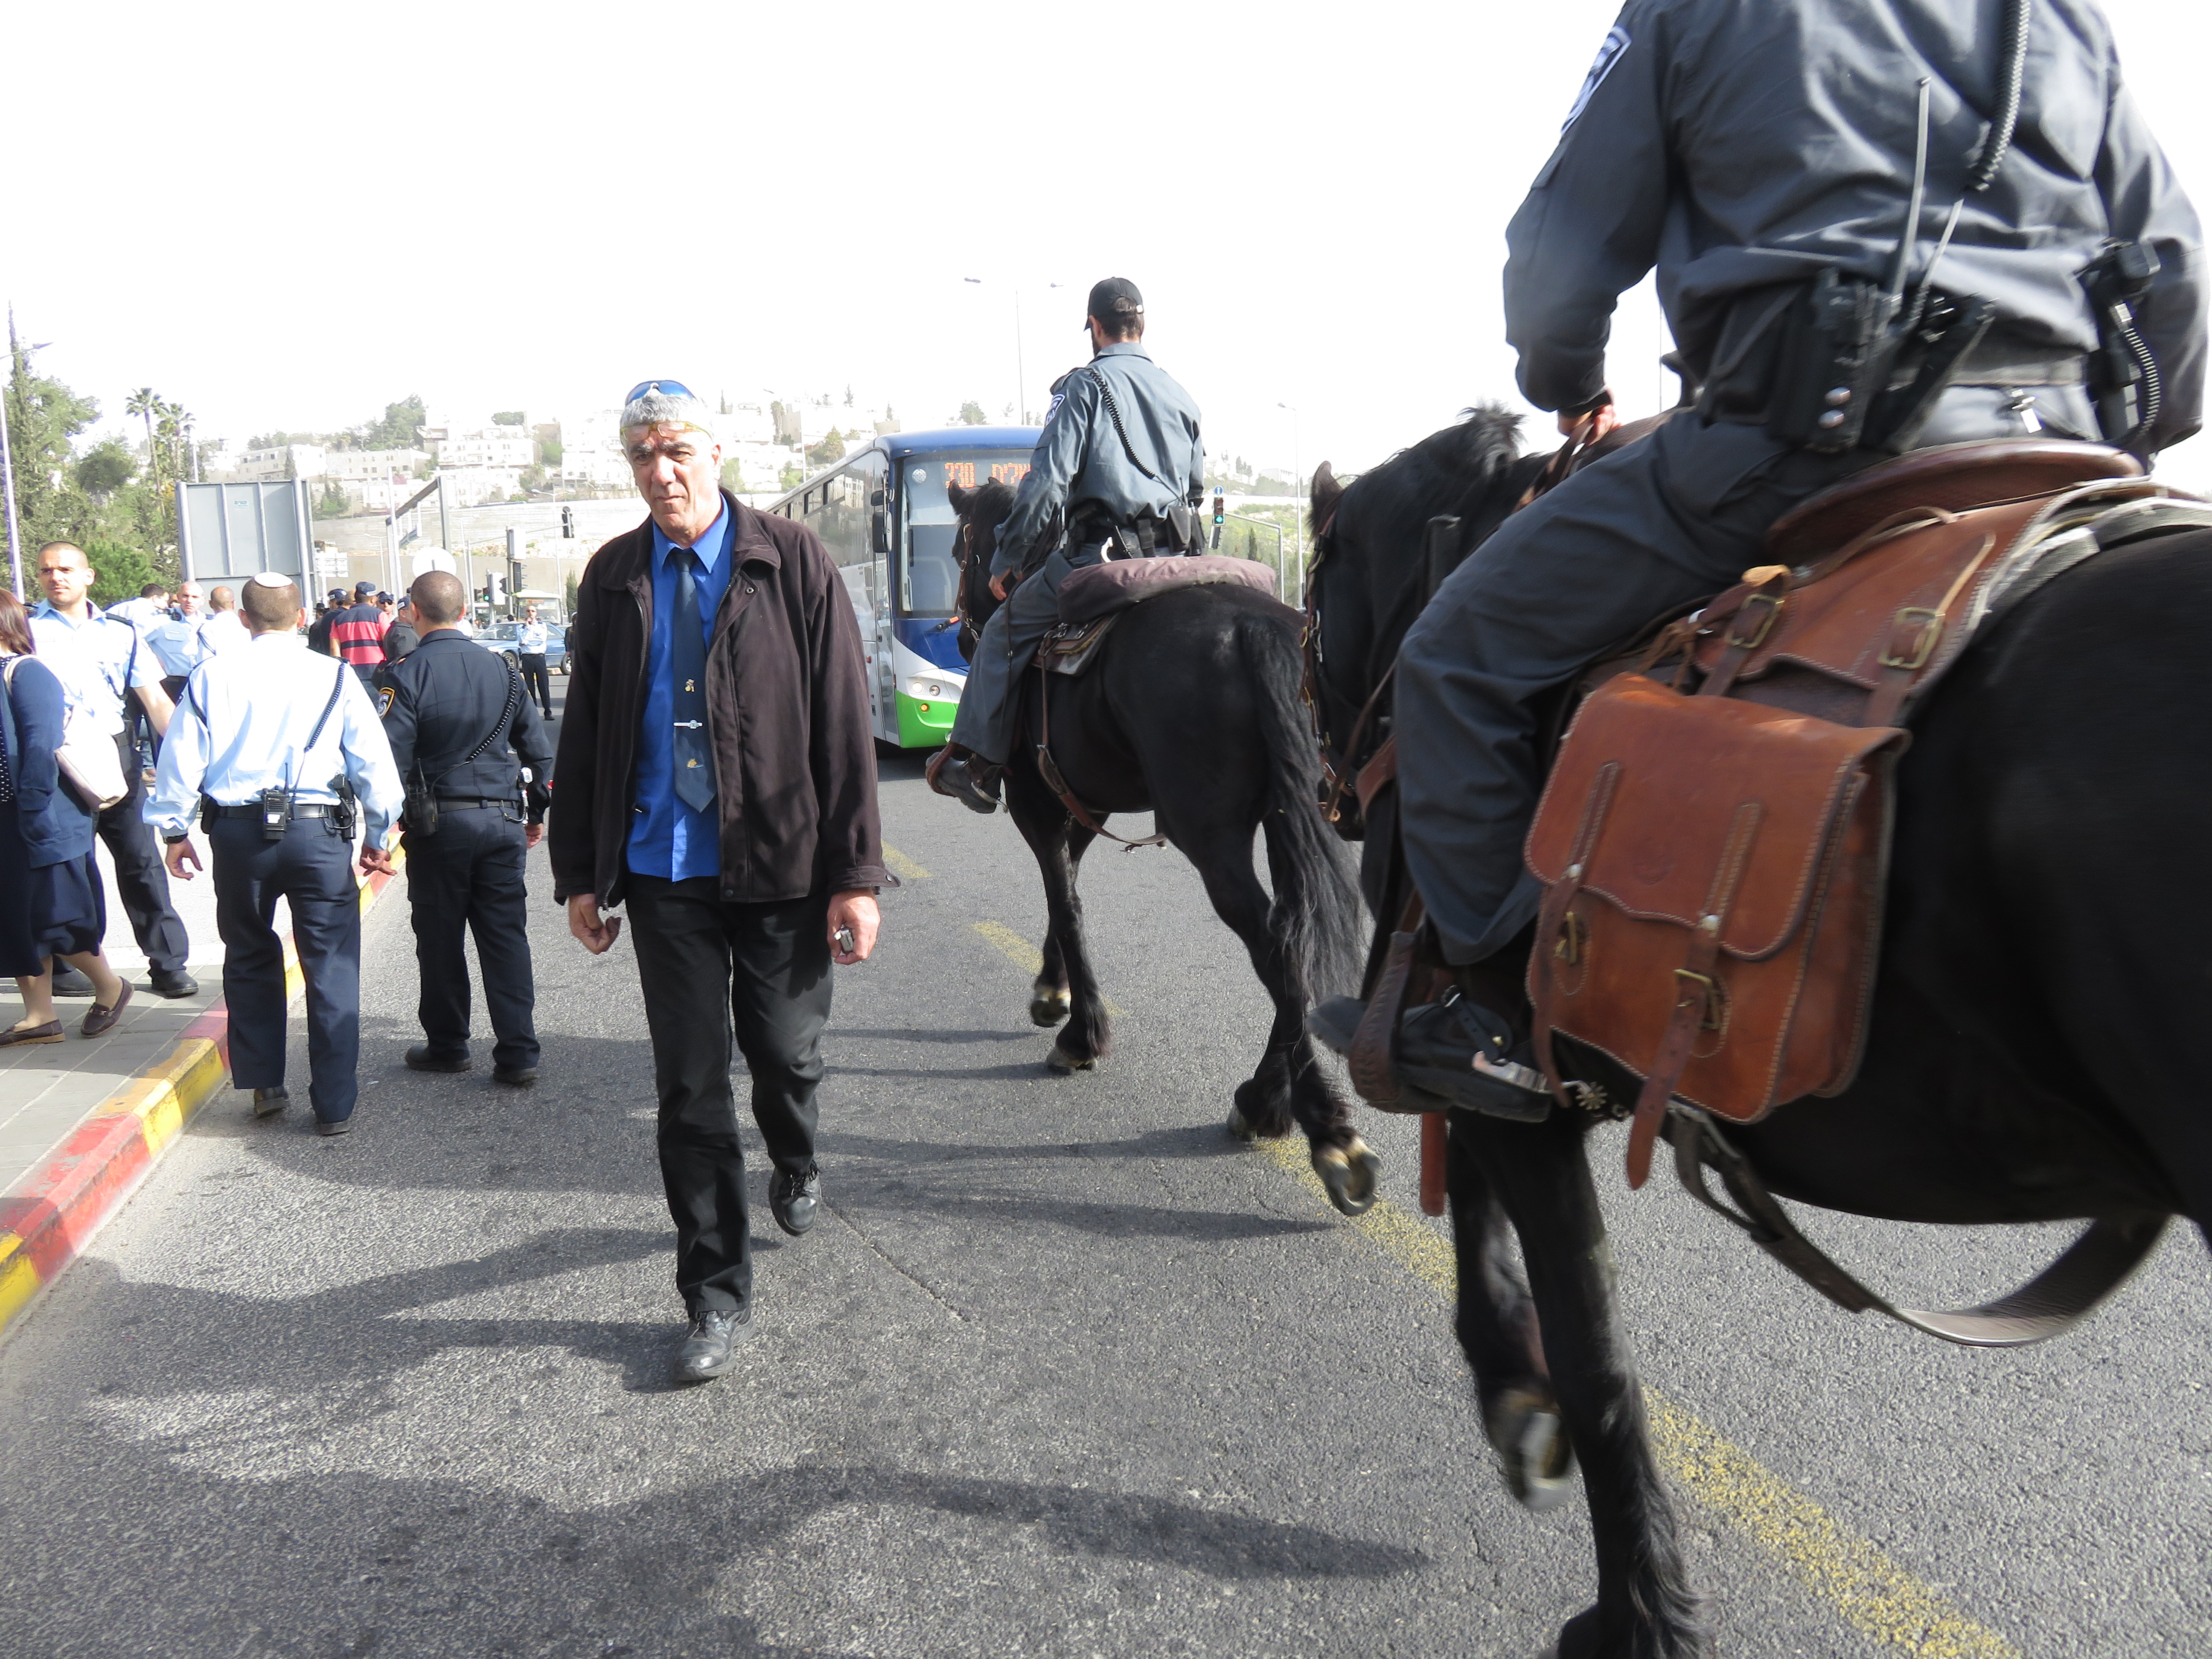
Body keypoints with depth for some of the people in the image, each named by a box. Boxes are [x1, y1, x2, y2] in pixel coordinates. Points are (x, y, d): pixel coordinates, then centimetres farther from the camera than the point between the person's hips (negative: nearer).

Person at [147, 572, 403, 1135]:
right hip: (318, 831, -2)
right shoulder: (335, 677, -2)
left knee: (250, 960, 20)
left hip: (238, 832, 2)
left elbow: (182, 759, 6)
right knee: (331, 968, 4)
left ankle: (263, 1086, 26)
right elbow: (373, 761, 0)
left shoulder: (211, 677, 2)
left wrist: (175, 831, 18)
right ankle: (334, 1105, 6)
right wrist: (377, 836, 12)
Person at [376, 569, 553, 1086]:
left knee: (440, 939, 10)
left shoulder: (405, 675, -8)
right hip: (503, 820, 3)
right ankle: (518, 1054, 4)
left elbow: (390, 757, -13)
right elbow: (538, 751, 10)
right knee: (507, 936, 5)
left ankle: (448, 1046, 23)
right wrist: (536, 813, 21)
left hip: (438, 824, -3)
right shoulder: (502, 670, 5)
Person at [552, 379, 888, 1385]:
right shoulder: (613, 578, 6)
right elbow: (582, 732, 11)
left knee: (785, 1054, 11)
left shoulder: (791, 562, -4)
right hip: (663, 871, 2)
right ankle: (716, 1294, 18)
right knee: (690, 1085, 4)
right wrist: (580, 874, 7)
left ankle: (795, 1171, 47)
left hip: (780, 863, -2)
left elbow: (844, 722, -6)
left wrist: (856, 875, -10)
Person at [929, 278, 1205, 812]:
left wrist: (1006, 562, -1)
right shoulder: (1180, 396, 17)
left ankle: (975, 760, 7)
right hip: (1177, 560, 6)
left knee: (1004, 631, 9)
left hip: (1100, 553, -6)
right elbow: (1196, 489, 23)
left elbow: (1045, 483, -9)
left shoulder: (1084, 386, -1)